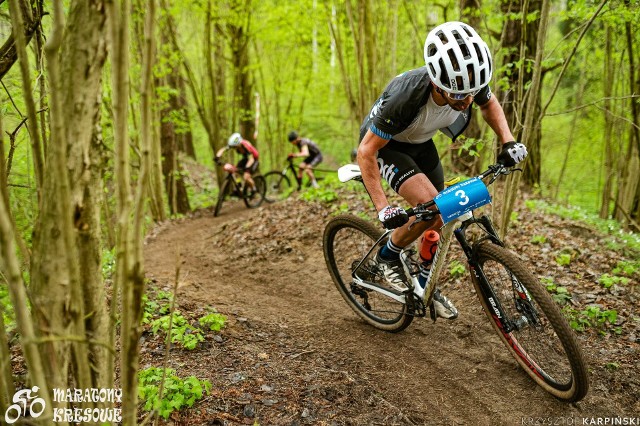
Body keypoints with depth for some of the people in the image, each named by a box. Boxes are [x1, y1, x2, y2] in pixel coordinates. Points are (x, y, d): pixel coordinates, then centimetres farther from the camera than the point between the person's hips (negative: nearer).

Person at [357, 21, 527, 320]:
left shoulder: (471, 84, -25)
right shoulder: (405, 98, -41)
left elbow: (490, 104, 1)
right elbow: (366, 152, -31)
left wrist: (508, 141, -15)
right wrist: (382, 208, -35)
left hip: (420, 142, 6)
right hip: (383, 144, -5)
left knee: (440, 219, 6)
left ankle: (427, 286, 28)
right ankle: (387, 257, 2)